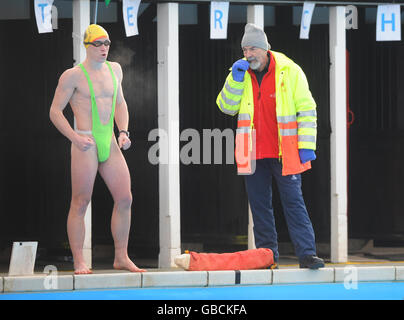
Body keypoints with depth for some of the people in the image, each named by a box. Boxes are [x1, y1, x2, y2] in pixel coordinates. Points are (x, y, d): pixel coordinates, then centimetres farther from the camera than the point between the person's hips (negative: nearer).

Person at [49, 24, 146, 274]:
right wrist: (75, 138, -14)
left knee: (125, 199, 2)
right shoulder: (73, 75, -5)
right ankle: (79, 262, 0)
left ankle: (122, 257, 12)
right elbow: (55, 111, -3)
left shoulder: (115, 69, 14)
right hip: (86, 145, -6)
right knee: (80, 203, -4)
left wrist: (123, 132, 10)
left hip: (110, 143, 6)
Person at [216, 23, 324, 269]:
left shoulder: (289, 71, -3)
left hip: (283, 152, -4)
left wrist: (306, 145, -7)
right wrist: (236, 80, -10)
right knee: (259, 204, 8)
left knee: (293, 201, -7)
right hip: (254, 153, 4)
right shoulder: (241, 73, 8)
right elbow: (227, 107, 3)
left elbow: (306, 109, -2)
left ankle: (307, 253, -8)